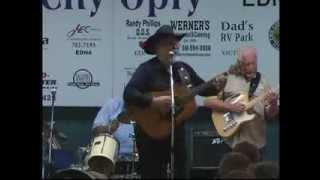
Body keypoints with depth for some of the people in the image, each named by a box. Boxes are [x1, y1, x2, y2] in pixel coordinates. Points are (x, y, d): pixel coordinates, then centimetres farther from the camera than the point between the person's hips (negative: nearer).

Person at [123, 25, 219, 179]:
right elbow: (129, 95, -22)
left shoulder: (183, 68, 10)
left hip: (177, 132, 6)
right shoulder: (147, 69, -11)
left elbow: (202, 89, 18)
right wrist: (154, 102, -31)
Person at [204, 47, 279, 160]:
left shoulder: (262, 82, 8)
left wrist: (274, 104, -15)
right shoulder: (226, 78, 0)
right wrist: (230, 107, -15)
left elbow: (270, 115, 6)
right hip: (232, 140, -2)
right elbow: (207, 101, -5)